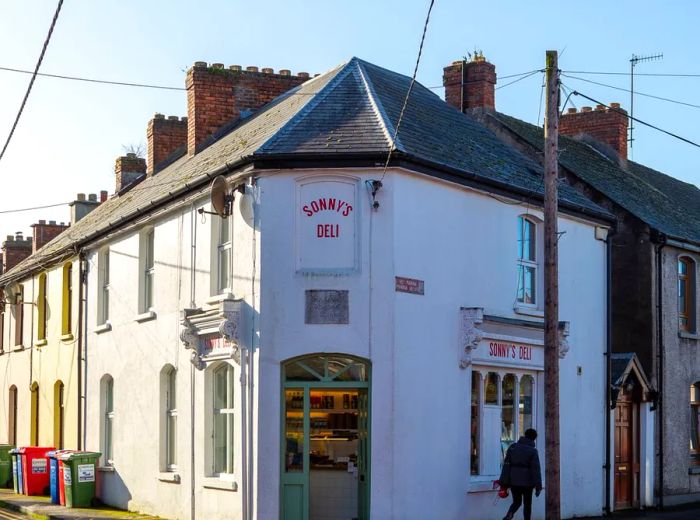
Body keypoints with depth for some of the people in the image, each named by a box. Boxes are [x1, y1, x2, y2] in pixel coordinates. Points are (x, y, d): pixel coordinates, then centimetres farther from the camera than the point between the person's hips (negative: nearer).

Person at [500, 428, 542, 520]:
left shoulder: (513, 447, 4)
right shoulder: (533, 451, -8)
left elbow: (506, 465, 3)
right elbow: (536, 469, -11)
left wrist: (504, 482, 6)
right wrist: (538, 487, -9)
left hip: (513, 481, 3)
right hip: (527, 482, -3)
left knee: (517, 502, 14)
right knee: (527, 504, 13)